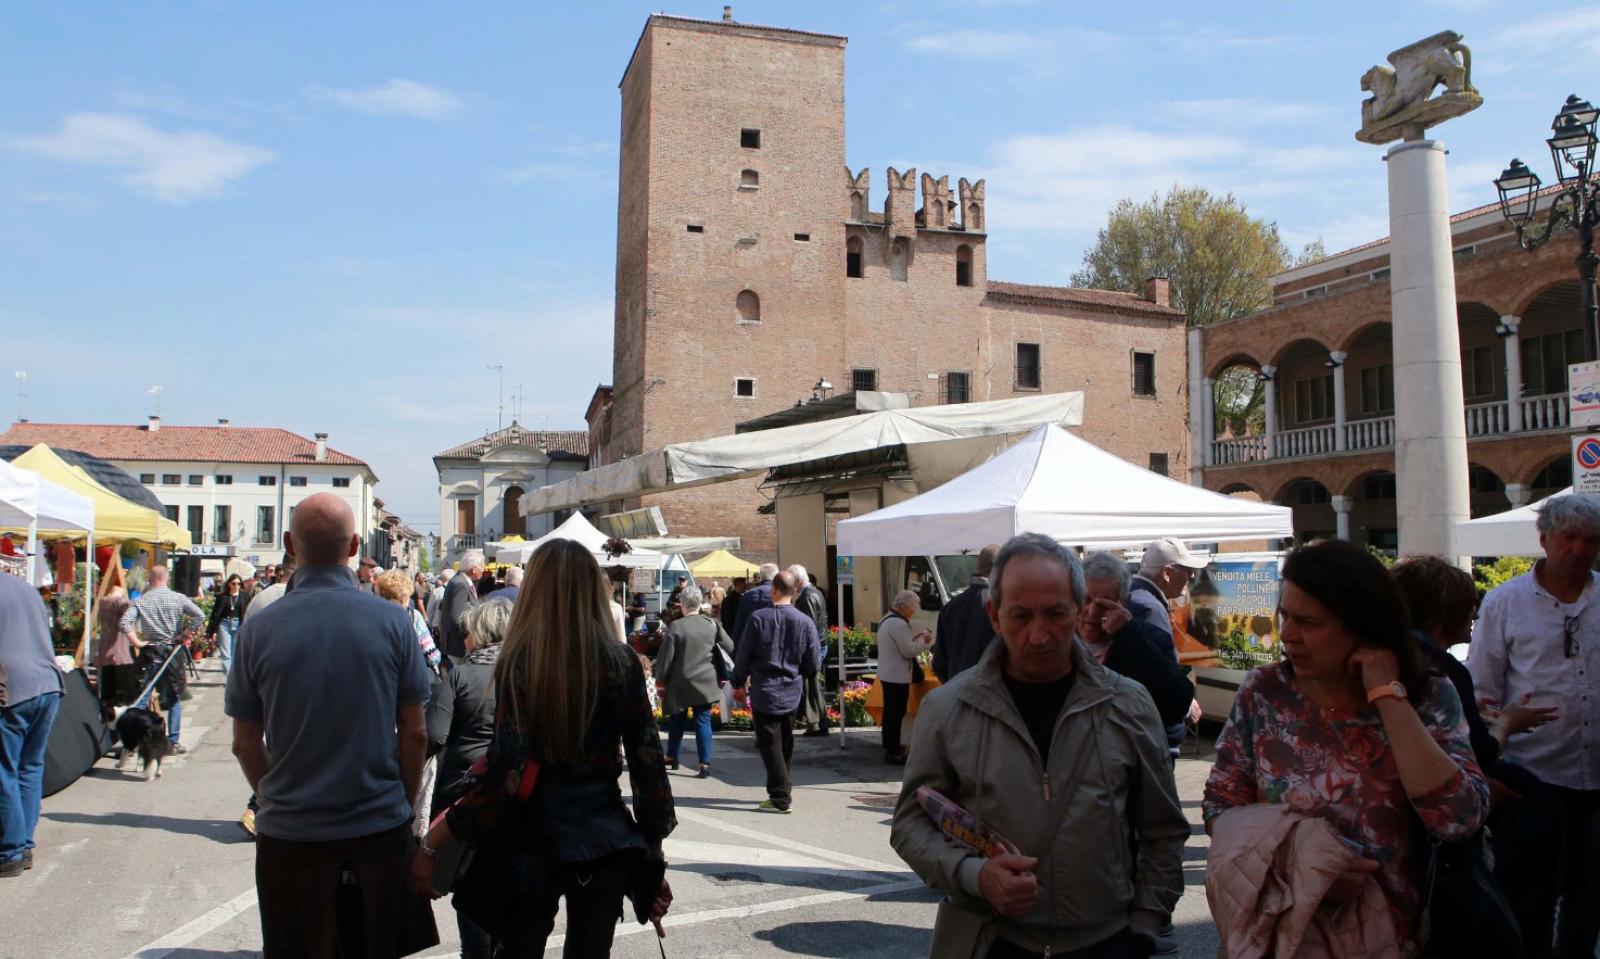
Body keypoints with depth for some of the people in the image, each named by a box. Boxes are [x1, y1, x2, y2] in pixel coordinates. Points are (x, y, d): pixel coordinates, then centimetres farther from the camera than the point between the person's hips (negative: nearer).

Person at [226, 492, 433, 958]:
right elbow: (414, 733, -5)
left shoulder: (259, 630, -9)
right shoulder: (392, 622, -11)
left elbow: (245, 744, 0)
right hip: (380, 827, 0)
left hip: (289, 831, 0)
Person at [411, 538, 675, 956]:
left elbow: (506, 775, -18)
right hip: (607, 843, 2)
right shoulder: (621, 662, -5)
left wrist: (431, 843, -10)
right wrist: (653, 857, 8)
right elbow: (649, 764, -3)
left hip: (534, 846, -2)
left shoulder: (519, 662, -13)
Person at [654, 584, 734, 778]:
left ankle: (672, 757, 31)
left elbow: (665, 657, -9)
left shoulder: (675, 627, -12)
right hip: (706, 682, 1)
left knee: (677, 721, 16)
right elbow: (730, 649, 2)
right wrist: (723, 676, 13)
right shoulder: (712, 624, -3)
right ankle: (705, 764, -1)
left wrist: (660, 682, 2)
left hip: (680, 684, -1)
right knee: (703, 721, 4)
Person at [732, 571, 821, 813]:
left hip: (764, 693, -3)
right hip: (792, 694, 3)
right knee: (786, 745, 17)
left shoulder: (758, 618, -11)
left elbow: (743, 654, -5)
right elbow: (814, 663, 0)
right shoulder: (805, 622, -4)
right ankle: (783, 791, 28)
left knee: (770, 745, 2)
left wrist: (739, 682, 9)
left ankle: (780, 797, -1)